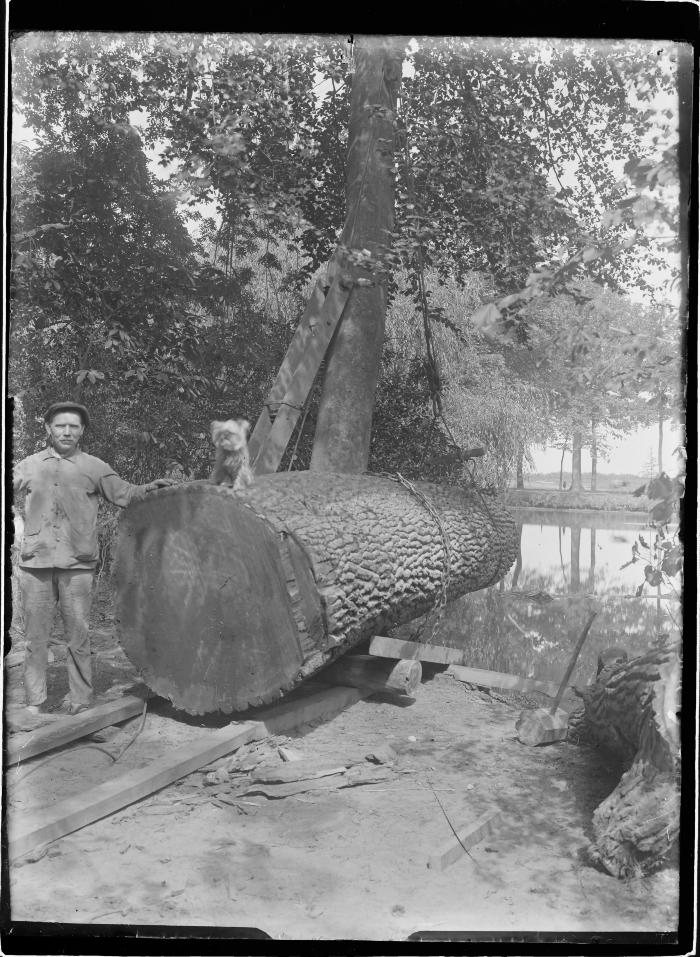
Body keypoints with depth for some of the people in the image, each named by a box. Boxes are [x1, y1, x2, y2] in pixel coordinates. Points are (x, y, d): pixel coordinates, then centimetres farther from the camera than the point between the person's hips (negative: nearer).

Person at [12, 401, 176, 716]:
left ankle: (80, 703, 14)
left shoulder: (93, 468, 6)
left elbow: (124, 494, 4)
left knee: (78, 636, 3)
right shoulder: (29, 465, 11)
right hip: (35, 562, 2)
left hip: (77, 564, -2)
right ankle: (35, 703, 20)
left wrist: (150, 487, -12)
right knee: (34, 636, 8)